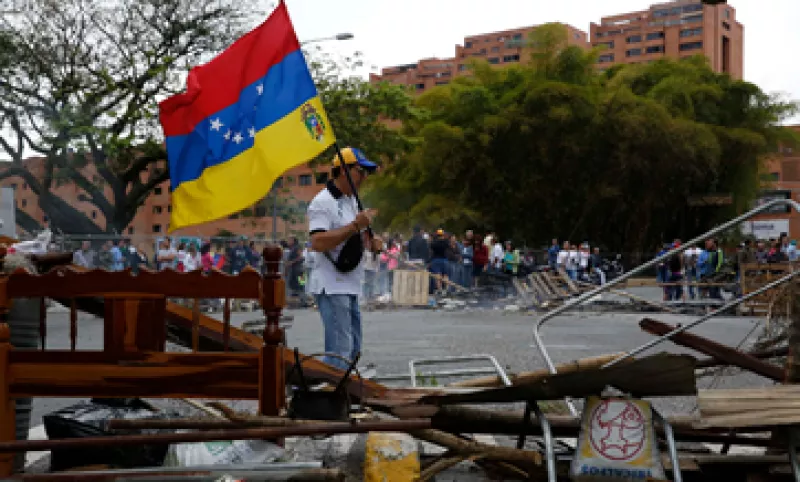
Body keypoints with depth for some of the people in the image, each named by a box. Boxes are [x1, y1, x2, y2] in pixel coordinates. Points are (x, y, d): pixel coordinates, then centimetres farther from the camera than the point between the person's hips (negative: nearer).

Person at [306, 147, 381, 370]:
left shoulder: (353, 201, 18)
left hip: (350, 286, 10)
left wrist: (370, 242, 7)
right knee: (340, 351, -13)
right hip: (332, 287, -10)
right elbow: (317, 243, -25)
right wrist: (356, 225, -26)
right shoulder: (322, 202, -13)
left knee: (353, 349, 15)